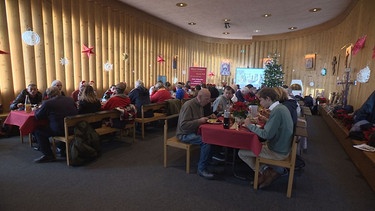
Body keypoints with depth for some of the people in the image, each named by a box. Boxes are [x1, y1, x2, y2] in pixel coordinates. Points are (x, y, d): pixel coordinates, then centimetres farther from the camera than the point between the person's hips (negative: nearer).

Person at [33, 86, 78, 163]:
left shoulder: (47, 103, -8)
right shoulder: (70, 99, 9)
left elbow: (38, 116, 3)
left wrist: (38, 109, 26)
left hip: (60, 130, -7)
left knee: (38, 131, 10)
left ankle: (48, 155, 9)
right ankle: (63, 149, 38)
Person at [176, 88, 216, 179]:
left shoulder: (200, 105, 10)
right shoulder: (188, 105, -19)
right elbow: (183, 125, -25)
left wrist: (205, 118, 4)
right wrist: (199, 121, -24)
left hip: (194, 131, 9)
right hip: (185, 134, -9)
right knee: (206, 141, -29)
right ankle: (202, 169, -16)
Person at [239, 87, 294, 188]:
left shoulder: (277, 111, -24)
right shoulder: (281, 107, 6)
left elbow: (267, 135, -27)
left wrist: (250, 125, -17)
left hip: (278, 152, -10)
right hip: (282, 147, 10)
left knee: (241, 152, -5)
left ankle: (265, 172, 7)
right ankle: (274, 169, 14)